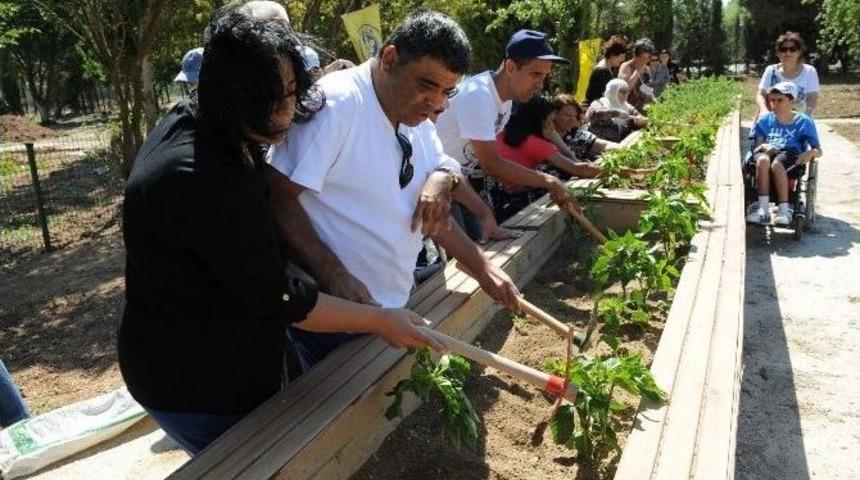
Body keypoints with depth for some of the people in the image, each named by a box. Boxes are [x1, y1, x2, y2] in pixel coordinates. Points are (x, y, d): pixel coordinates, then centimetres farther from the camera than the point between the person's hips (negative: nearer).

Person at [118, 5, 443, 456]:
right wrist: (381, 321, -19)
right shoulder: (206, 183, -36)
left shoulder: (189, 118, -6)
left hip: (213, 345, 9)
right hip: (198, 381, -9)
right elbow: (280, 299, -29)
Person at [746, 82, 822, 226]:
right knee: (762, 160, -37)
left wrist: (811, 152, -17)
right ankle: (763, 210, -38)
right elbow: (758, 145, 12)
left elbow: (818, 150, 9)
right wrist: (764, 146, -13)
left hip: (792, 155, -2)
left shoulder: (803, 121, 13)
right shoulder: (765, 119, 20)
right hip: (767, 152, 2)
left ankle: (784, 211, -34)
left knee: (776, 164, -38)